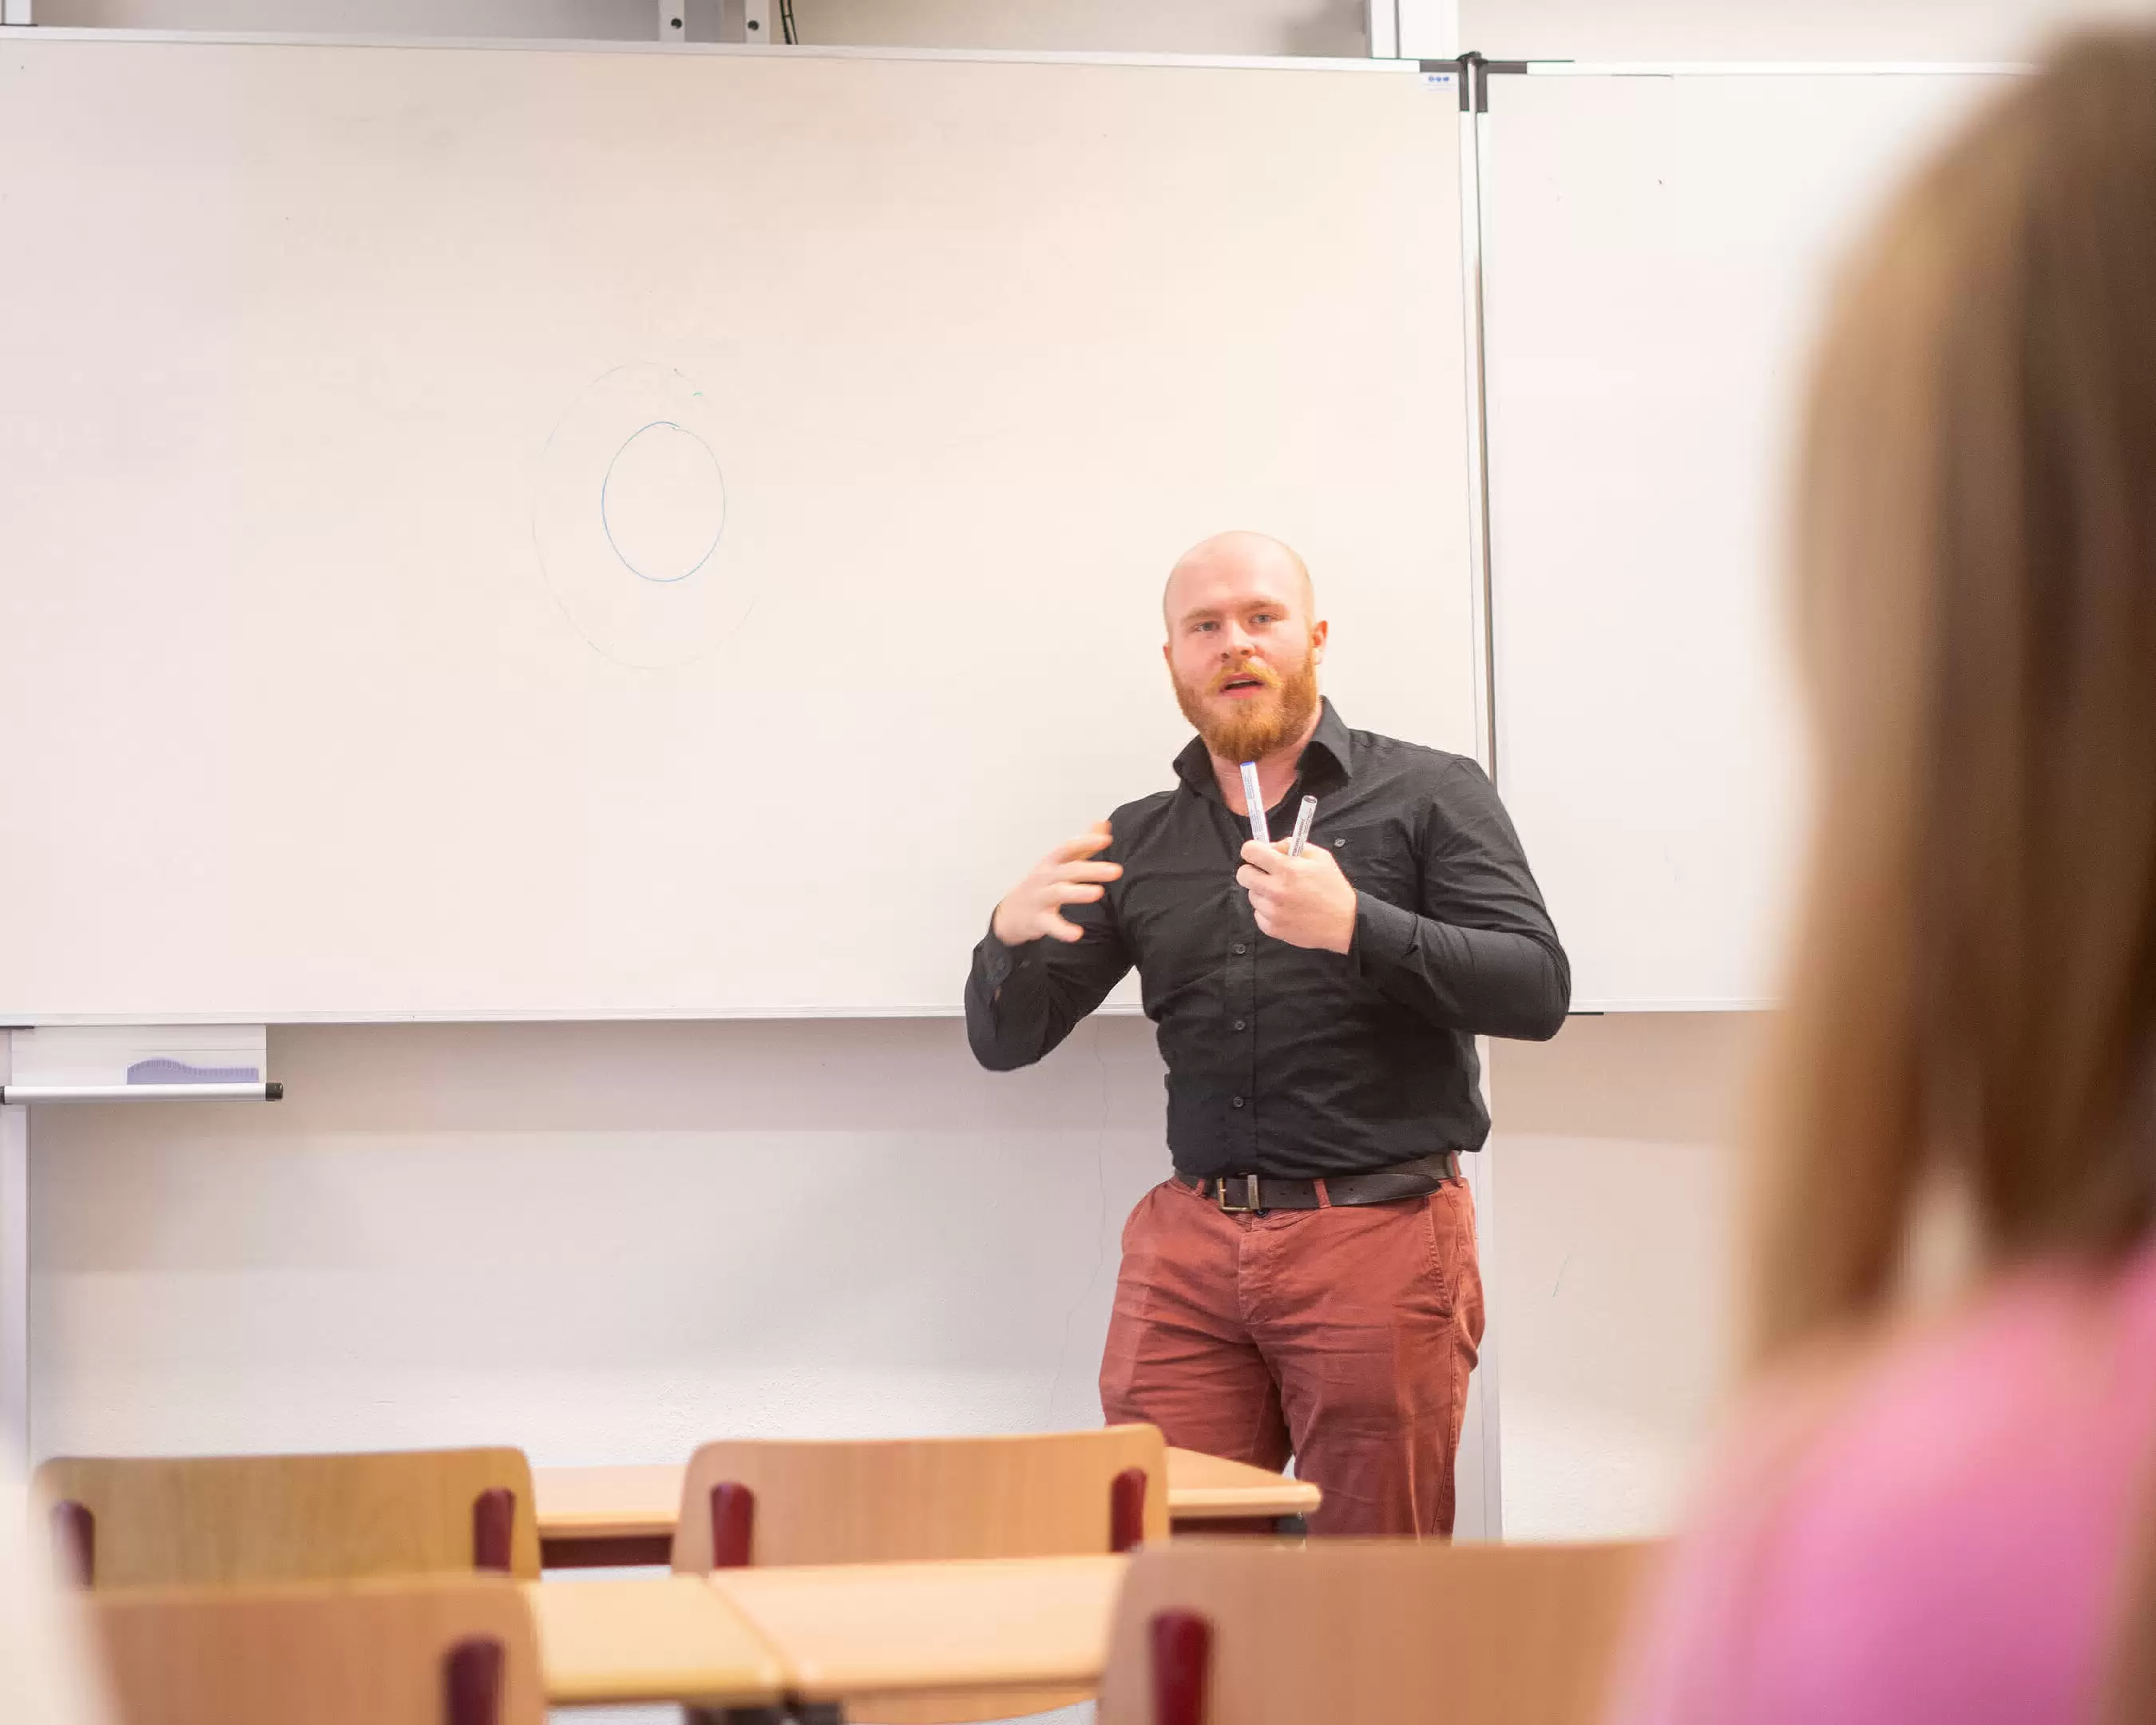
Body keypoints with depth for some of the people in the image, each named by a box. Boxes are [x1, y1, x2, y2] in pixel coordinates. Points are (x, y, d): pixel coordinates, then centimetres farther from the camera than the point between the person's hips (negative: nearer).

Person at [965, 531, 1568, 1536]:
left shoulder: (1429, 795, 5)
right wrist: (1009, 937, -7)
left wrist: (1356, 928, -19)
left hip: (1378, 1230, -3)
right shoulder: (1136, 843, 15)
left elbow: (1538, 990, -6)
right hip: (1191, 1245, 3)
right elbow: (1004, 1041, 16)